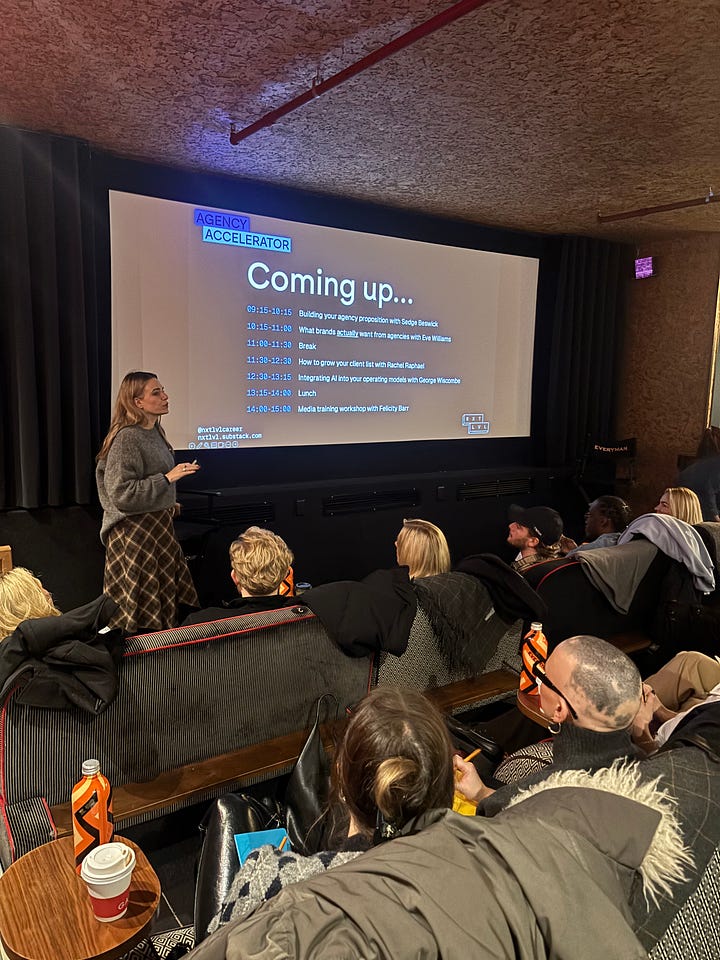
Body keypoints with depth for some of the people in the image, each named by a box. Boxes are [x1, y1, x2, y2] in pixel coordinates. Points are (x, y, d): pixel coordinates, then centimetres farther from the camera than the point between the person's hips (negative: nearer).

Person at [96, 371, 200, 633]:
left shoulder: (154, 432, 9)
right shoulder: (127, 438, -18)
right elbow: (121, 494, -22)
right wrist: (168, 478, -22)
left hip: (159, 524, 9)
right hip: (135, 530, -9)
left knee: (167, 597, 12)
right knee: (139, 606, -1)